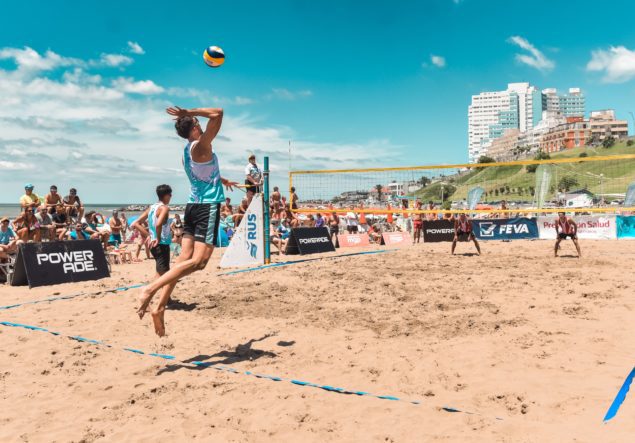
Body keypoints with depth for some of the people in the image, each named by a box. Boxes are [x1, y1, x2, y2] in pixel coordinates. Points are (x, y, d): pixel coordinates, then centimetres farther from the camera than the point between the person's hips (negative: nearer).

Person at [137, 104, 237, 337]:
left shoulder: (188, 151, 17)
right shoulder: (200, 145, -9)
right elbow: (217, 113, -18)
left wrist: (222, 180, 53)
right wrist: (190, 113, -9)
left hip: (193, 205, 9)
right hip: (208, 207, -9)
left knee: (184, 258, 3)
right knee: (198, 260, -15)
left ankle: (160, 307, -1)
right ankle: (150, 289, -23)